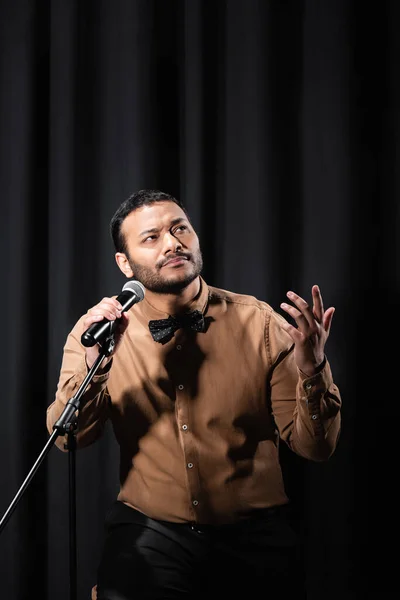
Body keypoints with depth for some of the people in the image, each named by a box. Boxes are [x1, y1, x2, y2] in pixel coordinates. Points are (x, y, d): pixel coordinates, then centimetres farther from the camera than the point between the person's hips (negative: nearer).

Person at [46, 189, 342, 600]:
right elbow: (67, 439, -10)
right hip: (148, 534, 0)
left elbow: (314, 447, -7)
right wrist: (94, 364, -26)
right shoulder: (99, 328, -2)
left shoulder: (261, 324, -6)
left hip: (254, 538, 0)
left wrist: (312, 371, -24)